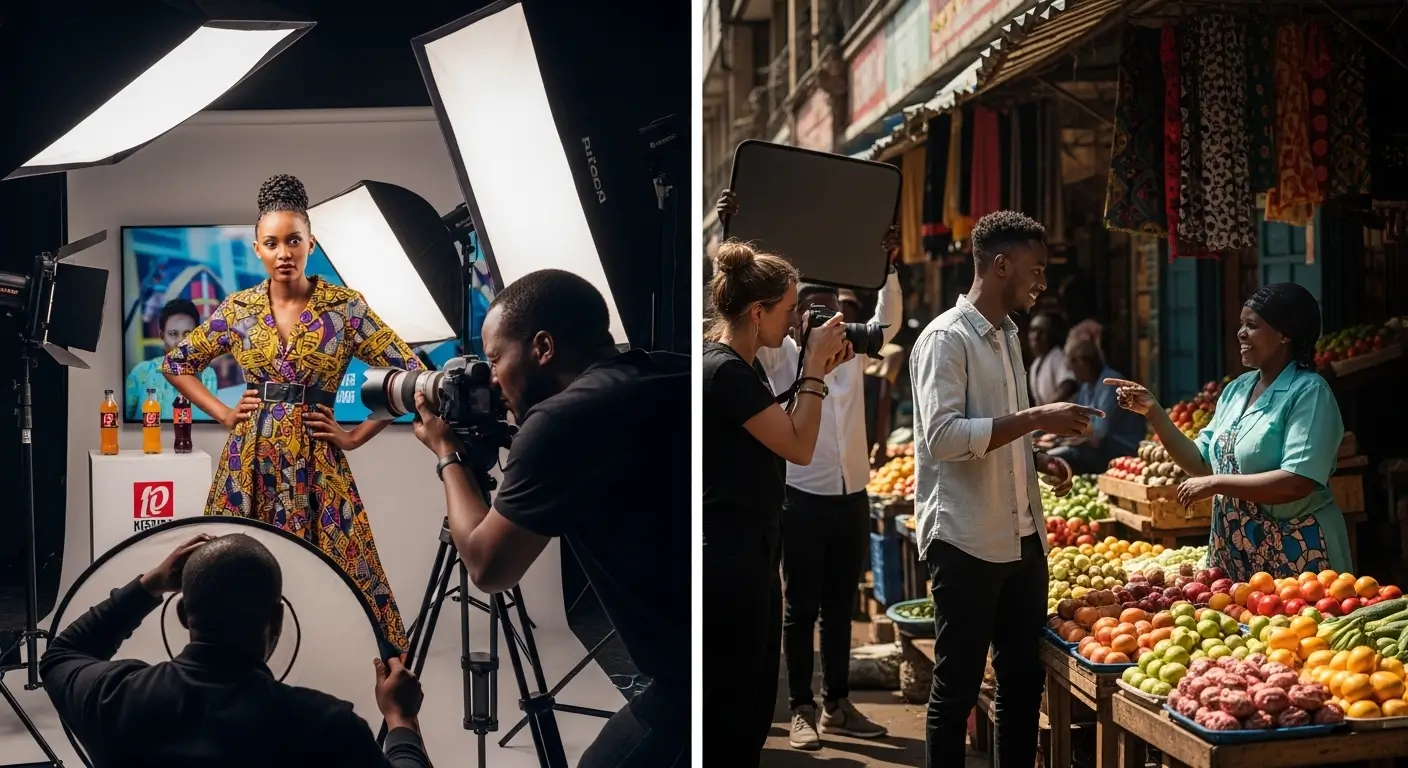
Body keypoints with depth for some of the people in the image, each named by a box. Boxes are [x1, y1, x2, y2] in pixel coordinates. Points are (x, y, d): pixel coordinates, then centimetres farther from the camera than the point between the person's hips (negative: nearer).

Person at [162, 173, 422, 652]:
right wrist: (224, 415, 5)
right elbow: (177, 364, 17)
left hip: (315, 461, -2)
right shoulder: (237, 309, 5)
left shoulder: (346, 306, -3)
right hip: (250, 461, 2)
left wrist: (355, 437, -6)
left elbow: (410, 373, -5)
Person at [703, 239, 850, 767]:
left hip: (751, 552, 11)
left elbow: (778, 434, 22)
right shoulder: (725, 371, -19)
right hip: (730, 558, -11)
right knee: (729, 704, -1)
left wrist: (817, 372, 12)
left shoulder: (743, 367, 12)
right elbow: (799, 446, -21)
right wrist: (814, 365, -14)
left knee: (755, 700, 18)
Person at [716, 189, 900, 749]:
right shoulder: (780, 355, 0)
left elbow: (889, 321, 11)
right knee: (801, 609, 2)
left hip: (852, 496, 4)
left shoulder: (853, 353, 13)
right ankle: (801, 711, 8)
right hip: (803, 497, -4)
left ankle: (837, 705, 20)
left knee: (840, 607, 11)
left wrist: (887, 265, 0)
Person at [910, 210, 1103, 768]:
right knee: (957, 686, 1)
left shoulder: (1007, 336, 15)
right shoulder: (947, 338, -12)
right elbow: (943, 436, -22)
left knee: (1024, 676, 13)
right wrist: (1036, 419, -22)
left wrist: (1038, 459, 6)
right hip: (967, 541, -8)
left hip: (1023, 538, 8)